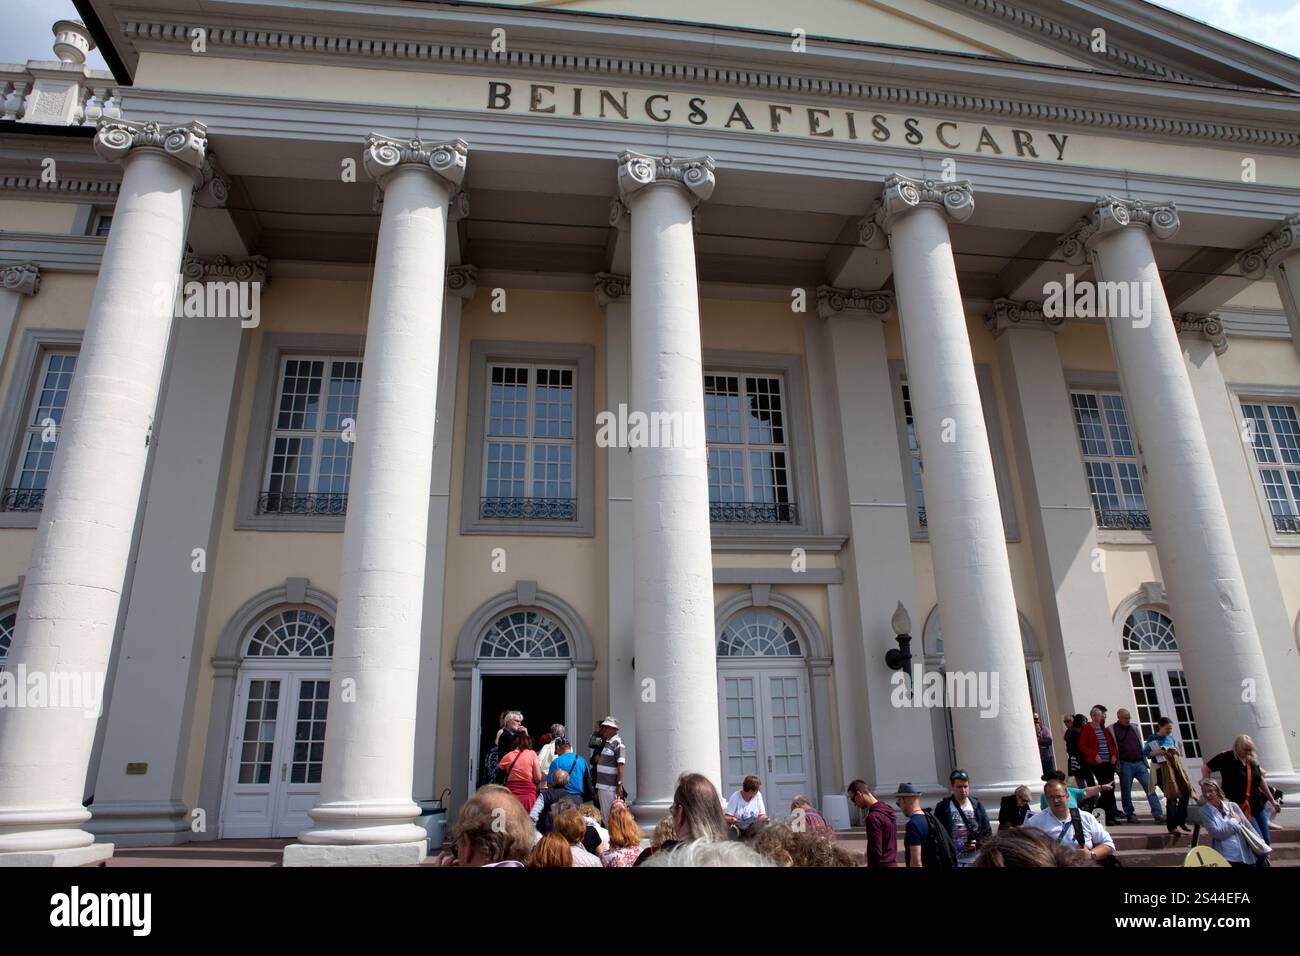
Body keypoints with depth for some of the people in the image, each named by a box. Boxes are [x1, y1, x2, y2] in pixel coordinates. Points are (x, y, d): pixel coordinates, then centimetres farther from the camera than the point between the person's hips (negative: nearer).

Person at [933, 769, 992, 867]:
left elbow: (988, 832, 10)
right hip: (952, 862, -3)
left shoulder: (977, 806, 6)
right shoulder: (943, 807, -3)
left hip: (975, 861, 3)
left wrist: (977, 844, -9)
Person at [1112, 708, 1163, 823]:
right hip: (1125, 765, -4)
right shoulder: (1112, 730, -3)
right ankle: (1130, 815, 13)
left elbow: (1140, 745, 20)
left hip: (1139, 763, 4)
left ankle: (1158, 814, 0)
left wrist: (1144, 760, 15)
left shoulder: (1134, 728, 14)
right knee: (1126, 792, 2)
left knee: (1150, 788, -2)